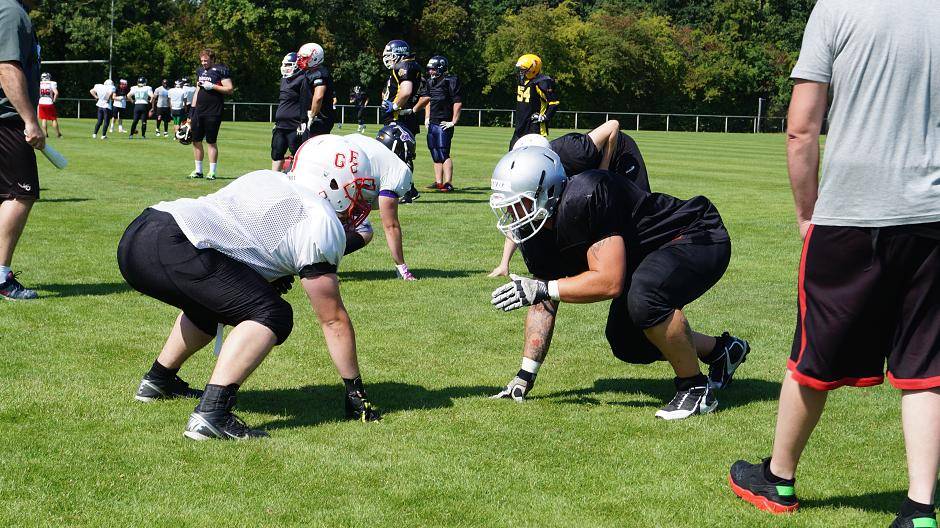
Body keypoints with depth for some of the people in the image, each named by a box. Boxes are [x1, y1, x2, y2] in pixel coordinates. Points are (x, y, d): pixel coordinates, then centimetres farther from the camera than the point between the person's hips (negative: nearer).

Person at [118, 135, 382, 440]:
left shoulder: (269, 180, 24)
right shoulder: (321, 223, 1)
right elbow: (333, 319, 5)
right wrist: (355, 390, 13)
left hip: (134, 238, 10)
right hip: (170, 249, -10)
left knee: (212, 304, 33)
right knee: (271, 315, -8)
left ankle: (157, 381, 45)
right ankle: (211, 414, -20)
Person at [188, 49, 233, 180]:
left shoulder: (220, 70, -6)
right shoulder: (200, 71, 16)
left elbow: (230, 89, -11)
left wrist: (212, 86, -17)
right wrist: (192, 112, 17)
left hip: (213, 113, -7)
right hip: (199, 112, 7)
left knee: (211, 142, -2)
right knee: (196, 140, 8)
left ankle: (212, 172, 5)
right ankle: (198, 170, 18)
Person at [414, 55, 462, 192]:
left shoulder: (450, 82, -9)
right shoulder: (430, 83, 15)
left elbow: (458, 103, -10)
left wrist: (453, 121, -11)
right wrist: (427, 118, 19)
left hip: (444, 124, -8)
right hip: (432, 123, 8)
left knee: (443, 153, -13)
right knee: (435, 154, 11)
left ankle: (448, 183, -13)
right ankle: (438, 182, 18)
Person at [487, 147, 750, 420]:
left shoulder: (584, 199, -34)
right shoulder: (536, 235, -7)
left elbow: (610, 282, -35)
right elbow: (543, 304, 3)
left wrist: (541, 289, -30)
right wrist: (526, 375, 0)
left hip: (700, 240, -10)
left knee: (644, 298, -36)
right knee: (625, 343, 9)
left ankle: (696, 389, -15)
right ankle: (719, 350, 30)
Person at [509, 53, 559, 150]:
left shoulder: (541, 83, -16)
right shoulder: (522, 81, 12)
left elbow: (554, 102, -16)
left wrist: (545, 117, -18)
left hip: (535, 126, -9)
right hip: (521, 126, 9)